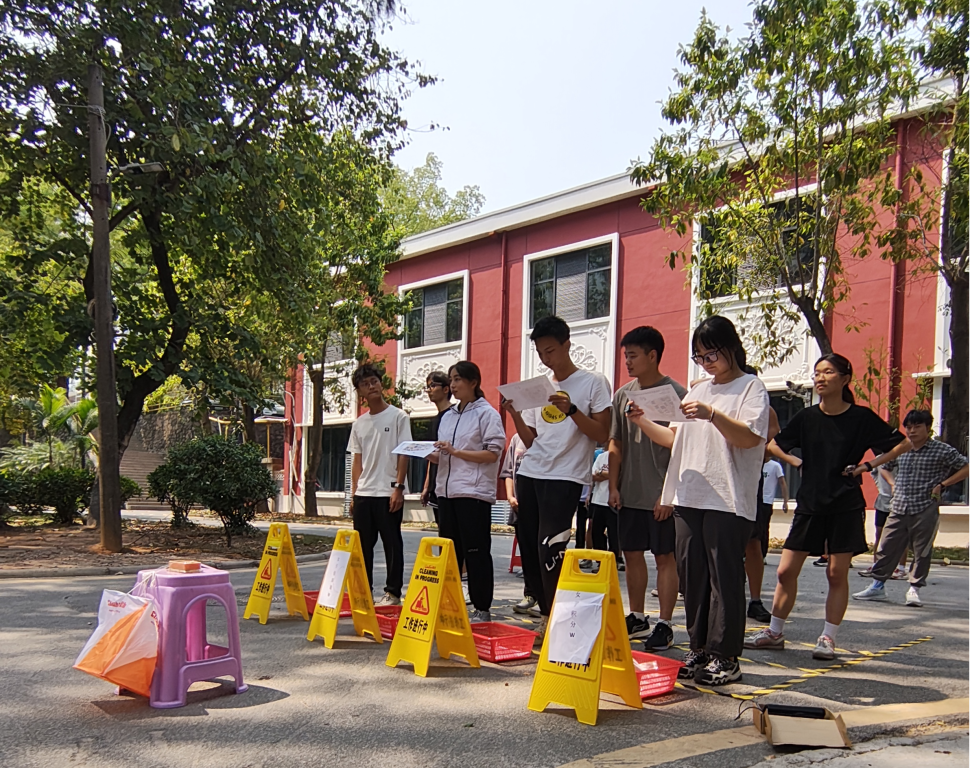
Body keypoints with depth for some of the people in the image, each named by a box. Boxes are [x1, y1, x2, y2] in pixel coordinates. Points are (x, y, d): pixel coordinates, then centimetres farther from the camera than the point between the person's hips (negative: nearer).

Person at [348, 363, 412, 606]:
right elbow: (357, 461, 16)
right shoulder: (359, 424, 13)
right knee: (362, 545, 9)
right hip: (363, 494, 6)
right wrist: (354, 493, 10)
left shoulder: (398, 417, -2)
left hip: (388, 493, -5)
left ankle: (393, 592, 7)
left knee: (392, 544, 0)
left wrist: (399, 488, -13)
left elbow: (403, 454, -7)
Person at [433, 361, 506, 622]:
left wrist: (456, 451, -16)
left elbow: (493, 453, -11)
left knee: (476, 553, -3)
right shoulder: (448, 416, 17)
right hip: (447, 491, 7)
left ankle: (482, 609, 4)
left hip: (474, 492, -7)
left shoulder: (487, 414, -3)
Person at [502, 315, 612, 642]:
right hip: (529, 475, 6)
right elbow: (531, 441, 15)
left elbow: (602, 435, -7)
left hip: (565, 477, -6)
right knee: (530, 550, 5)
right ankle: (546, 612, 18)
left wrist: (571, 409, -18)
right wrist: (515, 415, -1)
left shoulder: (593, 382, 0)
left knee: (549, 548, -14)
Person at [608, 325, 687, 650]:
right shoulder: (623, 394, 9)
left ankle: (664, 625, 9)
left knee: (665, 557, 1)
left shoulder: (675, 393, -7)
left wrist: (669, 493, -13)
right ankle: (637, 619, 24)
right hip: (629, 494, 6)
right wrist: (613, 486, 6)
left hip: (661, 497, -6)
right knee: (632, 554, 12)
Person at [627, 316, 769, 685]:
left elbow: (750, 437, -14)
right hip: (689, 498, 7)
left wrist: (713, 415, -26)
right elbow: (674, 439, 20)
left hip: (728, 501, -6)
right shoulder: (699, 390, 21)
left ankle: (725, 656, 2)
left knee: (725, 578, -4)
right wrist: (643, 422, 6)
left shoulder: (750, 387, 0)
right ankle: (699, 649, 17)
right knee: (692, 576, 7)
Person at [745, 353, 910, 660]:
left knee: (837, 573, 1)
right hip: (810, 504, 3)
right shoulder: (806, 417, 3)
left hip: (846, 506, -3)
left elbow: (901, 443, 1)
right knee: (786, 570, 2)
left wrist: (868, 465, -6)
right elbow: (774, 444, 17)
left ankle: (828, 638, 13)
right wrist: (796, 462, 3)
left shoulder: (861, 417, -5)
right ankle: (775, 632, 15)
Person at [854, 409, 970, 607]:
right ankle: (877, 586, 14)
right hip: (899, 509, 4)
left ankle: (914, 589, 16)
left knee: (922, 552, 4)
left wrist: (942, 484, -9)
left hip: (926, 511, -4)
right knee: (887, 548, 5)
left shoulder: (942, 450, -4)